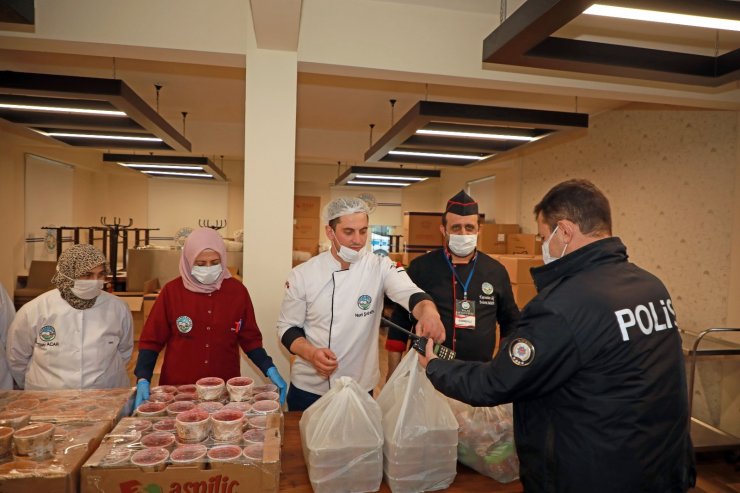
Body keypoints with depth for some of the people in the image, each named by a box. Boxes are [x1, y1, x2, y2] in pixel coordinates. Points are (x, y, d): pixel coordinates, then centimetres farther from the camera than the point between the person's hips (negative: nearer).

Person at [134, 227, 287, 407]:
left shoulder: (237, 291, -4)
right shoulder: (172, 291, -7)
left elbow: (249, 339, 2)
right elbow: (151, 340, -1)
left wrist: (270, 369, -9)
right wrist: (143, 379, -13)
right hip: (179, 388, -1)